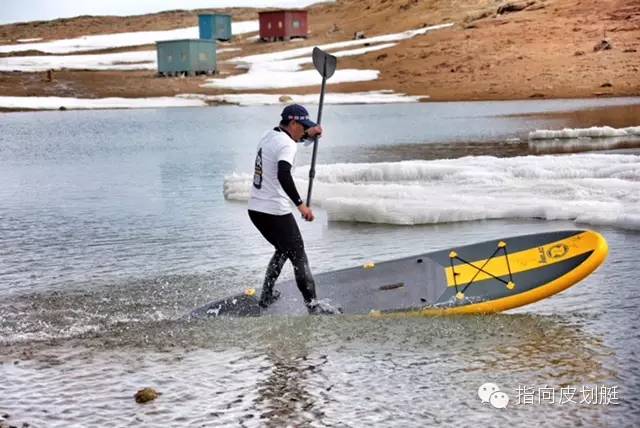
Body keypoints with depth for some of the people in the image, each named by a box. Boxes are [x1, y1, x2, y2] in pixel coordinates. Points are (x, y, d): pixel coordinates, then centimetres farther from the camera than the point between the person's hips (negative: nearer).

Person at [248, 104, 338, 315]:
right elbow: (283, 175, -33)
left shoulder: (269, 136, 12)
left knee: (283, 249, 27)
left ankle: (266, 295, 30)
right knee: (298, 257, -1)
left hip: (255, 209, 9)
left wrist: (308, 135, 29)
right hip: (275, 212, -9)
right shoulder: (287, 145, -16)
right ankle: (313, 305, -2)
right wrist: (301, 204, -33)